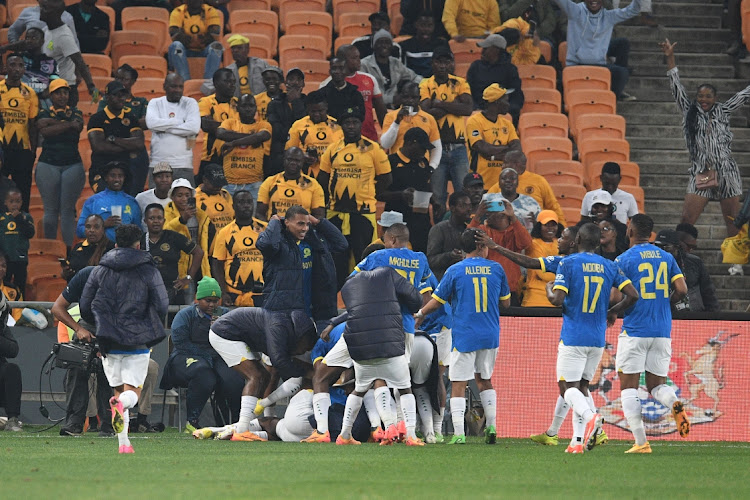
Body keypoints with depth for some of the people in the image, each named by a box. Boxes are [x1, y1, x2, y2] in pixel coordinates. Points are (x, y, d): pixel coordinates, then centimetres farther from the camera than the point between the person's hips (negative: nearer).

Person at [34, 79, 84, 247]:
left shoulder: (75, 113, 12)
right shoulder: (44, 114, 7)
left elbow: (78, 126, -9)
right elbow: (45, 131, -13)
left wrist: (53, 122, -11)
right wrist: (68, 125, -14)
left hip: (73, 165, 1)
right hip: (48, 165, -1)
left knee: (68, 209, -3)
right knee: (51, 209, -2)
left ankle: (68, 249, -5)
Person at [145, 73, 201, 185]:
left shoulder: (190, 103, 8)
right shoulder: (155, 103, 10)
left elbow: (194, 127, -9)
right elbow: (151, 123, -10)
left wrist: (164, 128, -6)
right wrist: (179, 122, -7)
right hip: (158, 164, 1)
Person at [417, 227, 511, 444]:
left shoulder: (455, 271, -6)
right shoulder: (496, 269, 2)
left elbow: (436, 302, -1)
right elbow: (506, 302, 11)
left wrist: (419, 314, 16)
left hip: (464, 335, -3)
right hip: (490, 335, 3)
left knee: (458, 385, -2)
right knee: (484, 379, 21)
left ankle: (459, 434, -10)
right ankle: (491, 427, 16)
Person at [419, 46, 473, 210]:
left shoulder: (460, 83, 10)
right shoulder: (425, 85, 4)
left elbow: (467, 109, -6)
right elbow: (426, 112, -12)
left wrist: (440, 104, -7)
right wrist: (453, 104, -8)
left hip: (458, 146, 1)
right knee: (437, 196, 2)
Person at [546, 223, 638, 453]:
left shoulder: (568, 263, -7)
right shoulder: (609, 267, 6)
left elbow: (557, 300, -15)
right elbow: (632, 295, 1)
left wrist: (548, 288, 8)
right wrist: (613, 312, 18)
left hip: (573, 337, -5)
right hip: (598, 338, 5)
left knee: (568, 387, -2)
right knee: (582, 385, 15)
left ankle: (589, 416, -32)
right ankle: (578, 440, 6)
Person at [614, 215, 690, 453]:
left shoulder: (624, 260, -6)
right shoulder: (666, 257, 8)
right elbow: (681, 290, 1)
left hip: (634, 331, -5)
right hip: (662, 332, 5)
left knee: (629, 387, 2)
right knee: (656, 385, 13)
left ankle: (641, 442, -7)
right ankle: (675, 404, -21)